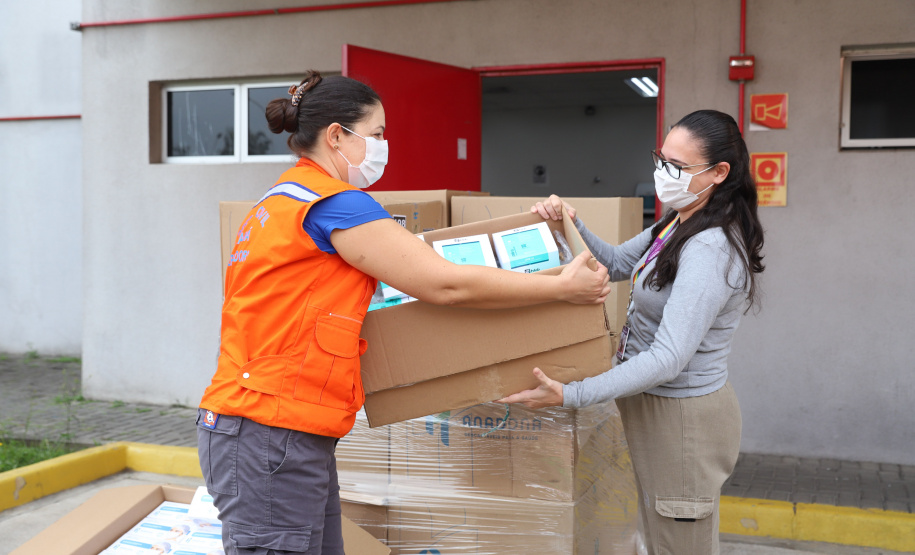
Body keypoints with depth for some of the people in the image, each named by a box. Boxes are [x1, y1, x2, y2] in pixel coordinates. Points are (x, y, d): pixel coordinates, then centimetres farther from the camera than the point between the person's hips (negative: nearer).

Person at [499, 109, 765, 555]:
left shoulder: (710, 249, -27)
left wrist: (570, 396, -34)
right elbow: (617, 263, 16)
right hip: (652, 404, 10)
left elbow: (669, 358, -32)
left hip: (682, 417, -10)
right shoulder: (678, 224, 4)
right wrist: (571, 226, -4)